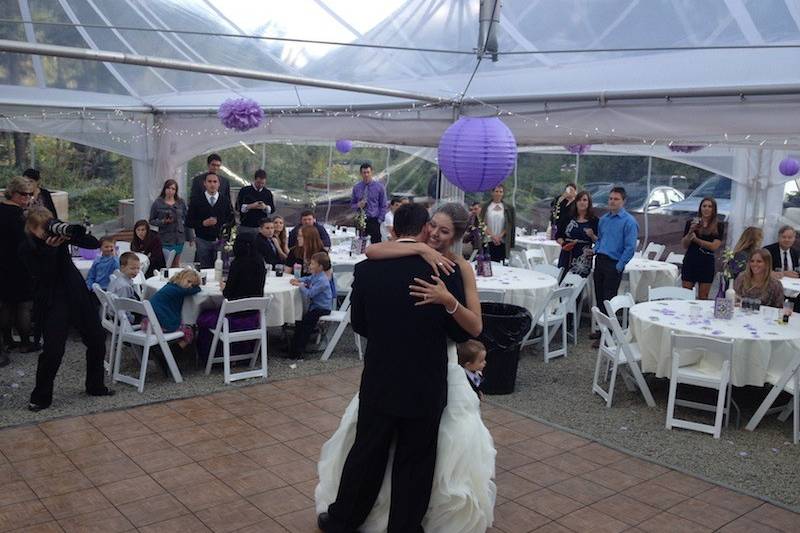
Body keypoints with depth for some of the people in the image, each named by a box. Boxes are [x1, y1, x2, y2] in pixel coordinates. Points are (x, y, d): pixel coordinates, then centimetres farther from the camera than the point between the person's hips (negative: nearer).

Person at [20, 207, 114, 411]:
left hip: (77, 294, 4)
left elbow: (94, 244, -7)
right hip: (52, 302, -4)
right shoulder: (27, 248, -9)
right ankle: (40, 397, 10)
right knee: (53, 350, -10)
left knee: (97, 340, 8)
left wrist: (73, 233, -24)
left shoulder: (59, 232, -2)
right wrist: (51, 250, -30)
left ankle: (95, 386, 26)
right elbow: (41, 275, -20)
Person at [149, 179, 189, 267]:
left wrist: (189, 237, 9)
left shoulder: (181, 203, 7)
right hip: (165, 240, -3)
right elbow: (151, 221, 2)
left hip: (179, 239, 3)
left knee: (176, 265, 11)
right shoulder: (157, 203, -1)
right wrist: (163, 221, -16)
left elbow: (186, 220, 10)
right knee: (167, 265, -7)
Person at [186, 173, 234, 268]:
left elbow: (231, 219, 11)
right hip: (203, 241, 0)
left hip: (220, 241, 1)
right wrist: (203, 223, -15)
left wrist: (224, 225, -7)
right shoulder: (196, 201, 2)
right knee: (204, 269, 5)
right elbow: (188, 222, 0)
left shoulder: (225, 201, 6)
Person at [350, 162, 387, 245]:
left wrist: (379, 220, -5)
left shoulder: (379, 186, 2)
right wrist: (358, 205, -8)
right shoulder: (356, 187, 7)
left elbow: (383, 206, 4)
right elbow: (352, 205, 15)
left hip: (374, 221, -2)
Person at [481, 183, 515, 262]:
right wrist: (492, 236, -9)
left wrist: (500, 236, -7)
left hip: (502, 242, 0)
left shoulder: (508, 208, 8)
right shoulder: (485, 207, 7)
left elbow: (509, 226, 6)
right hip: (488, 241, 0)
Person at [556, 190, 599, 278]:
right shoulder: (569, 218, 10)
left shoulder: (594, 220, 4)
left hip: (583, 260, -2)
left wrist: (592, 236, -15)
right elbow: (558, 236, 12)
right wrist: (563, 243, -6)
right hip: (566, 257, 2)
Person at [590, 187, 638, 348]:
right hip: (600, 261, 7)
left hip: (614, 264, -7)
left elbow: (630, 247, -12)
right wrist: (595, 250, 6)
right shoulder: (603, 219, 12)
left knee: (608, 299, -5)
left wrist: (618, 267, -14)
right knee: (599, 297, 11)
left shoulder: (629, 221, -9)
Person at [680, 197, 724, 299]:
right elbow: (684, 245, 2)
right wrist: (690, 231, -13)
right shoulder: (691, 223, 4)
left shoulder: (719, 226, 2)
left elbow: (714, 246, -9)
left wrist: (696, 239, -11)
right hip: (690, 262, 0)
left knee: (703, 297, 5)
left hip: (707, 264, 0)